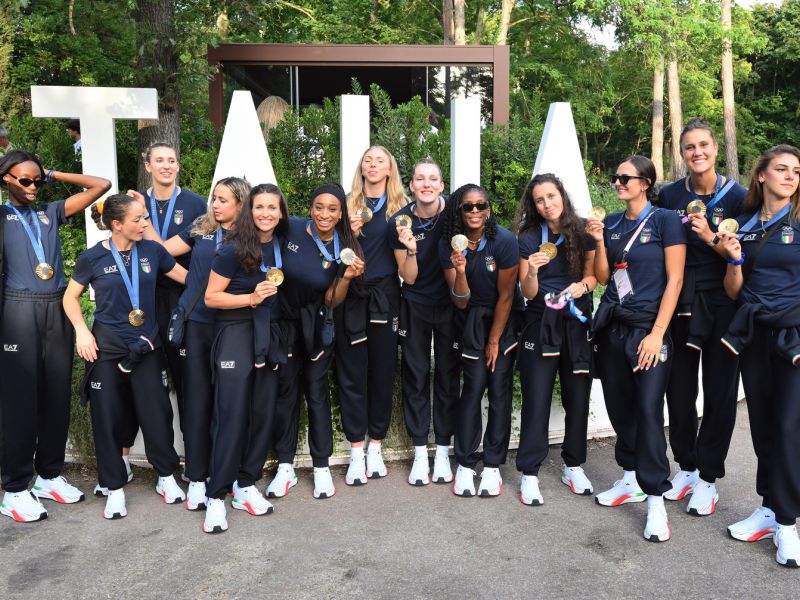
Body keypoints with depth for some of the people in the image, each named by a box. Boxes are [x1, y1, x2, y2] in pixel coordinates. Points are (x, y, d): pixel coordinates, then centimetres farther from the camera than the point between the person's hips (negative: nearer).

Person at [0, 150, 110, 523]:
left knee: (57, 394, 9)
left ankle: (49, 475, 22)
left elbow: (101, 185, 14)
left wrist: (53, 175, 13)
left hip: (57, 310, 4)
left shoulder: (51, 212, 15)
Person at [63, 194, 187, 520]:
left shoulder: (152, 251, -1)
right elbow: (71, 297, 5)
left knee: (157, 413, 4)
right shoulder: (92, 257, -5)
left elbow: (189, 277, 6)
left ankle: (167, 477, 25)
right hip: (107, 349, -1)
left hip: (146, 347, 1)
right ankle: (115, 488, 22)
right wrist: (81, 330, -9)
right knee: (107, 418, 5)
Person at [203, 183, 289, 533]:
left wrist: (271, 294, 6)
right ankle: (217, 497, 4)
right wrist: (251, 298, -19)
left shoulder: (281, 246, 7)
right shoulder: (234, 250, -10)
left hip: (268, 334, 6)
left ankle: (245, 486, 20)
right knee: (232, 415, -6)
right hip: (235, 333, -6)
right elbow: (211, 297, -9)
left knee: (263, 412, 6)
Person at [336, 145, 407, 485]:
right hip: (351, 295, 0)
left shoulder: (401, 206, 5)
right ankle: (356, 451, 12)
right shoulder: (349, 204, 6)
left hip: (385, 295, 0)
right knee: (352, 371, 2)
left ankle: (375, 447, 19)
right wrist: (349, 234, -11)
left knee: (383, 369, 5)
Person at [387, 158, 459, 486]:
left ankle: (442, 451, 19)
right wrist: (410, 249, -26)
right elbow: (409, 277, -10)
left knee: (448, 376, 7)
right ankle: (420, 452, 18)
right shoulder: (399, 222, -11)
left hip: (449, 303, 0)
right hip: (415, 306, 1)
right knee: (416, 377, 6)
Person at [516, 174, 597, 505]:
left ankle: (573, 466, 25)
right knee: (536, 399, -2)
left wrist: (582, 285, -13)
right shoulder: (529, 238, -2)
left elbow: (593, 274, 9)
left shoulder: (583, 231, 2)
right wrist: (532, 271, -24)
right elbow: (528, 293, -4)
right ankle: (529, 474, 7)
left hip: (578, 321, 2)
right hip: (541, 323, -2)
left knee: (577, 396, 8)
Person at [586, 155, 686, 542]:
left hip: (648, 327, -5)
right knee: (619, 405, 10)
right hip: (611, 325, 5)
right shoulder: (611, 223, 10)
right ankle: (631, 480, 26)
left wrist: (657, 333, -14)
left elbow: (674, 279, -9)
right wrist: (599, 242, -5)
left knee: (648, 409, -9)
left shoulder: (665, 220, -5)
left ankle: (655, 499, 0)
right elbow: (603, 277, 11)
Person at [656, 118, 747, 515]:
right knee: (679, 390, 9)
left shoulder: (737, 196, -4)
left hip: (722, 306, -2)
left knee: (719, 393, 4)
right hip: (679, 304, 2)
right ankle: (685, 467, 27)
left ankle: (707, 478, 18)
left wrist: (711, 238, -20)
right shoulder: (669, 196, 2)